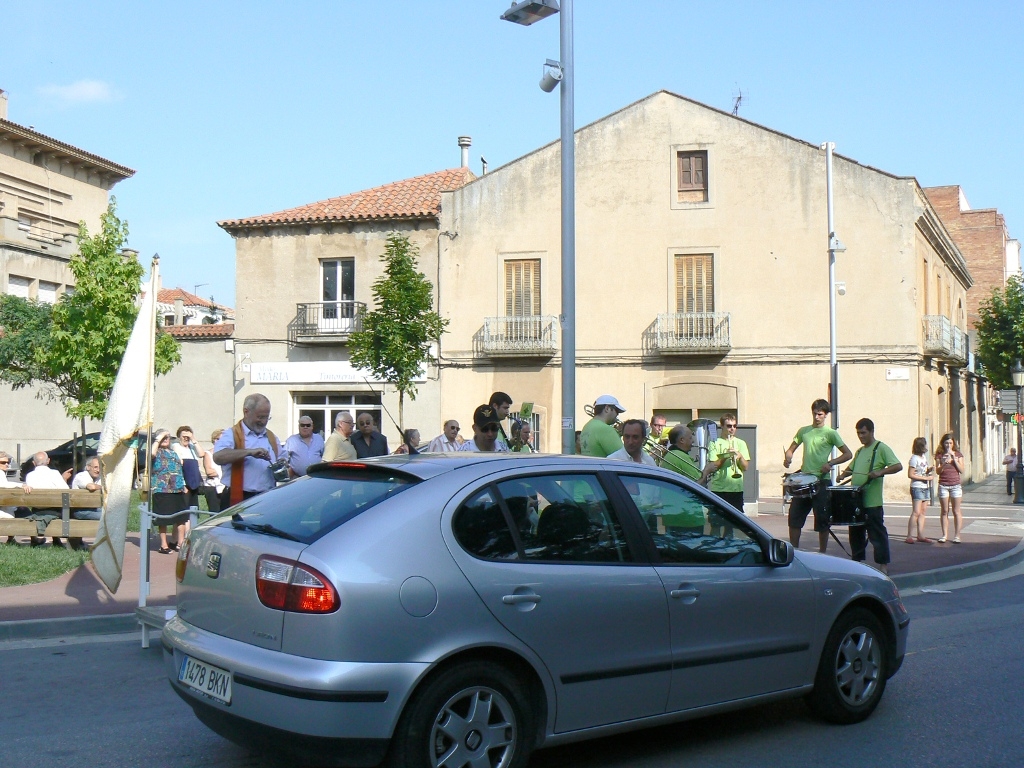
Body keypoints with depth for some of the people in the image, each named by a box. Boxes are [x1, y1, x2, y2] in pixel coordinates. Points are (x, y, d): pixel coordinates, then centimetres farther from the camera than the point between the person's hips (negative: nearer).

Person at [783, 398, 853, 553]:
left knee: (822, 520, 1)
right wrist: (788, 458, -4)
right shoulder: (803, 431, 10)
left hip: (822, 481, -4)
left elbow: (848, 454, -3)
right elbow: (791, 449, 19)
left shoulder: (830, 433, -3)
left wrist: (830, 463, -17)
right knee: (794, 516, 4)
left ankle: (822, 553, 12)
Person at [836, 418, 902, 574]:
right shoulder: (860, 451, 19)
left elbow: (898, 466, -13)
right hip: (856, 499, 8)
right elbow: (851, 468, 31)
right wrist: (843, 475, 10)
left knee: (877, 533, -3)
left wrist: (880, 472, -25)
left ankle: (883, 564, 2)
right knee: (856, 532, 13)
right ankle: (858, 560, 22)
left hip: (872, 501, -8)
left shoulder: (881, 448, -5)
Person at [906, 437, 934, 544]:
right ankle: (909, 536, -12)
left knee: (922, 512, 7)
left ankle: (920, 535, 10)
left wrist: (929, 469, 3)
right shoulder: (914, 459, -12)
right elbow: (910, 475, -15)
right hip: (917, 488, -8)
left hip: (925, 488, 8)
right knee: (916, 512, -13)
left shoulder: (924, 456, 12)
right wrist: (925, 478, -16)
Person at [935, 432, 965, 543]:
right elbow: (938, 471, -2)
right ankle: (944, 535, 7)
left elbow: (961, 470, -1)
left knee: (956, 511, 1)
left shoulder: (958, 454, 6)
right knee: (944, 511, 3)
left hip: (955, 485, 0)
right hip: (943, 485, 0)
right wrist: (944, 463, -19)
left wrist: (954, 459, -10)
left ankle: (957, 535, 4)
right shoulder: (939, 455, 5)